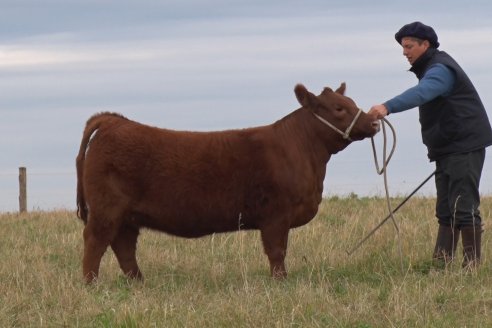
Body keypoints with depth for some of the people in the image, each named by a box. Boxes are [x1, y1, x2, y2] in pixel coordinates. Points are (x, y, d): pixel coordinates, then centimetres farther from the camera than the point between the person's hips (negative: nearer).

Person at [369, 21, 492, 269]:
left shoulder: (440, 69, -16)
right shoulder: (431, 68, 18)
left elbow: (420, 93, -36)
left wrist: (388, 107, -50)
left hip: (464, 146, -11)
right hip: (447, 150, 11)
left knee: (463, 207, -12)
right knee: (445, 210, 10)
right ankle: (441, 262, 12)